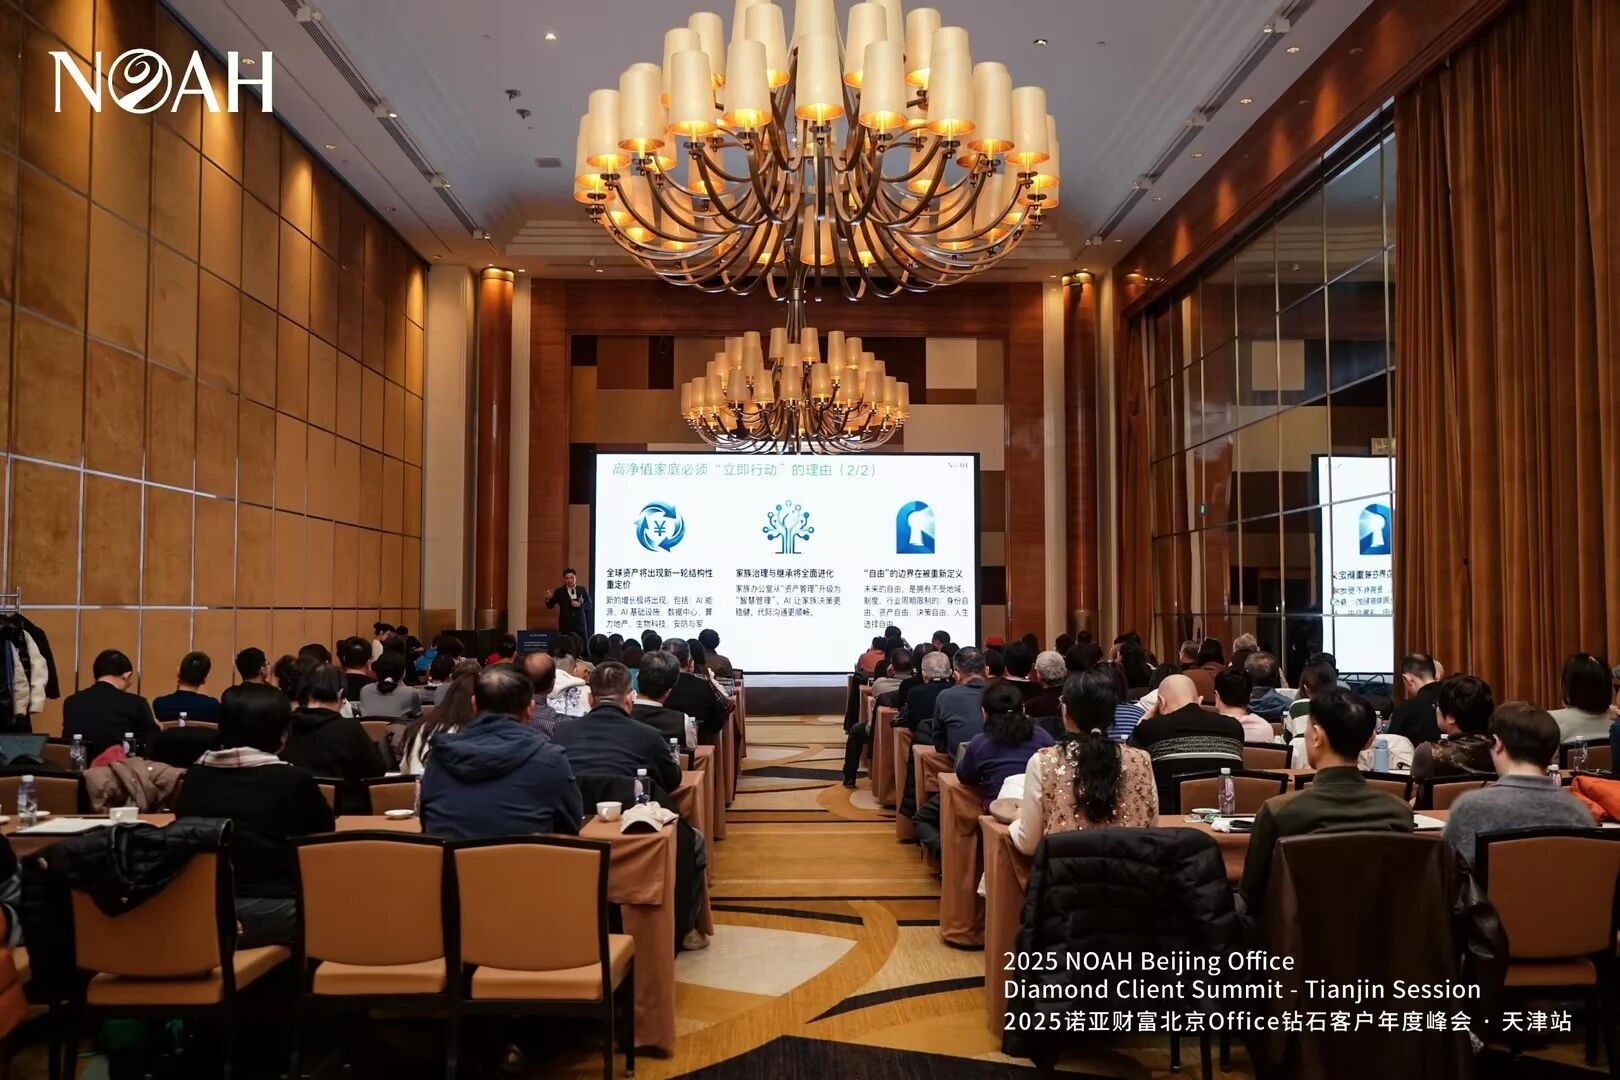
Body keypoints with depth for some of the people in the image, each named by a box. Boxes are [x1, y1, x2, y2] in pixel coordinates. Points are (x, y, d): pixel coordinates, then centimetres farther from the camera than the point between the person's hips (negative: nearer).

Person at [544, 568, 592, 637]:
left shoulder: (582, 590, 6)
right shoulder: (559, 591, 2)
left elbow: (589, 605, 5)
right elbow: (550, 605, 1)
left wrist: (580, 605, -14)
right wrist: (548, 599, -20)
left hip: (580, 625, 1)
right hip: (566, 626, -1)